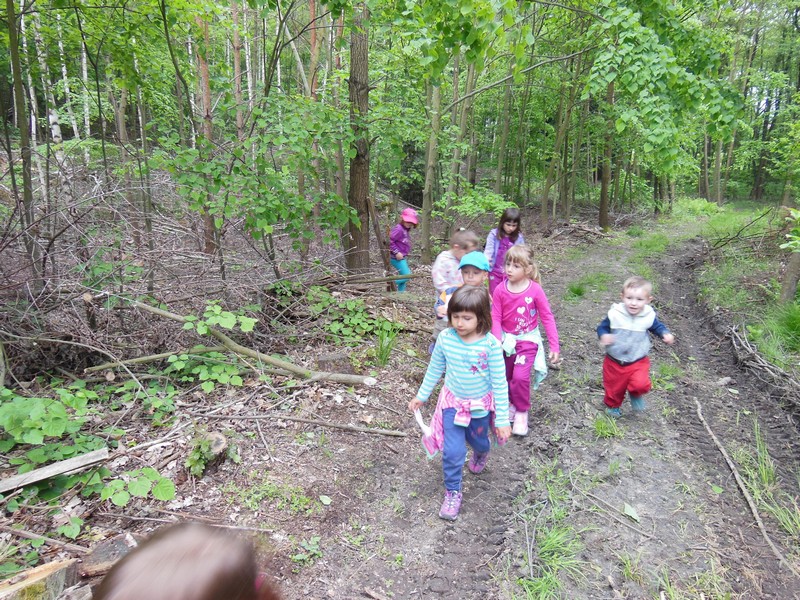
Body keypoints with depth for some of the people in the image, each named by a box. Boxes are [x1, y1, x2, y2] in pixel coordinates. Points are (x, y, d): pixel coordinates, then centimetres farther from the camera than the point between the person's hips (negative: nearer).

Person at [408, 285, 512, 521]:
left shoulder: (490, 344, -26)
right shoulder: (445, 338, -18)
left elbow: (499, 383, -18)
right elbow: (434, 369, -1)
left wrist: (502, 419, -15)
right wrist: (421, 396, 9)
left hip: (480, 405, -1)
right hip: (453, 402, 1)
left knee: (478, 441, 25)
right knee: (453, 451, -3)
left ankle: (482, 453, 62)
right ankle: (452, 492, 22)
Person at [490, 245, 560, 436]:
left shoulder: (535, 290, -17)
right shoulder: (500, 290, -12)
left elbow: (547, 317, -10)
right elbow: (496, 318, -8)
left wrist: (554, 346, -9)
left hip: (527, 339, -3)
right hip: (507, 339, 3)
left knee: (520, 376, -17)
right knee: (505, 376, 13)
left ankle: (522, 412, 7)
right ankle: (513, 404, 40)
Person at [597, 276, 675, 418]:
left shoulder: (649, 316, -13)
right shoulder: (615, 314, -19)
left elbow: (657, 327, 7)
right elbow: (602, 327, -6)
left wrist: (665, 334, -12)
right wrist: (603, 335, -27)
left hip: (638, 361, 0)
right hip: (615, 361, 0)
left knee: (641, 384, -21)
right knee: (614, 387, 16)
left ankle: (635, 394, 15)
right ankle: (613, 405, 48)